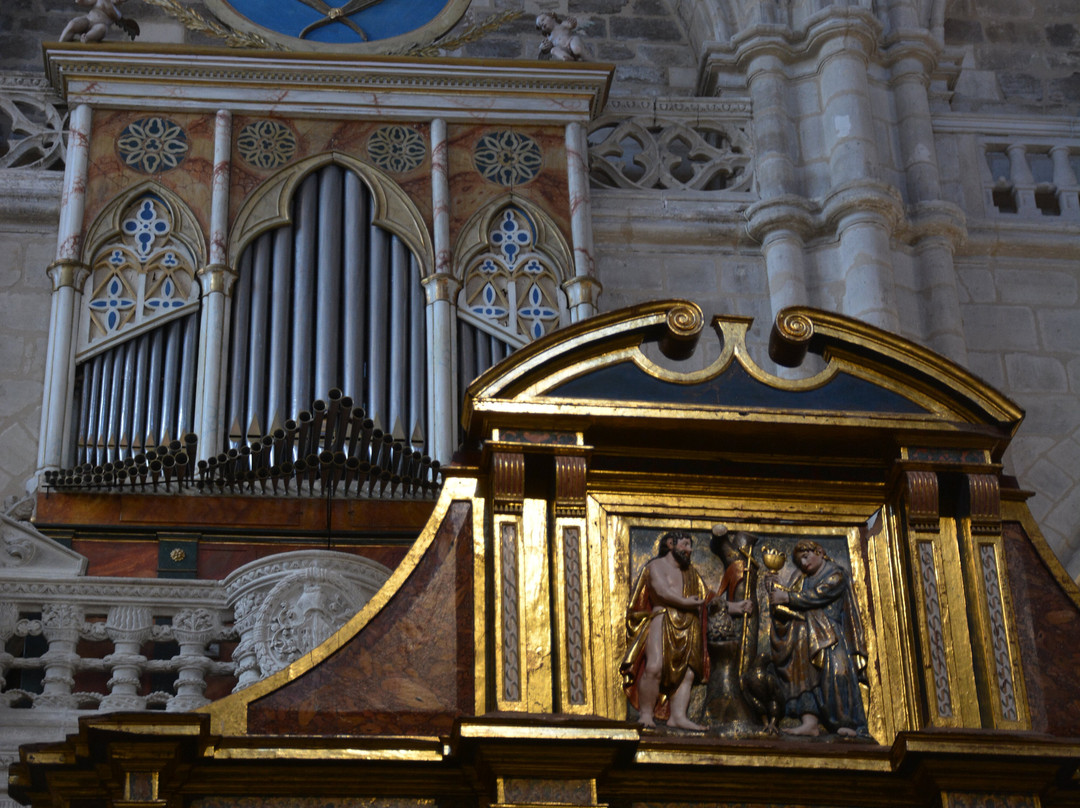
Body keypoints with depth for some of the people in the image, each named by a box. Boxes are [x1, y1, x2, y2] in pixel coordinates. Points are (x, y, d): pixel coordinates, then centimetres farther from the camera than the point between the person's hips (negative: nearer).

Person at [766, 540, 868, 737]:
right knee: (805, 674, -15)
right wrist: (776, 587, -2)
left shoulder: (835, 574, 2)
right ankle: (809, 722, -29)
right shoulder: (802, 579, 23)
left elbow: (816, 595, -11)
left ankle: (847, 723, -19)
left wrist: (786, 597, -11)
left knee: (835, 671, -21)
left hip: (830, 635, -5)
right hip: (807, 636, 5)